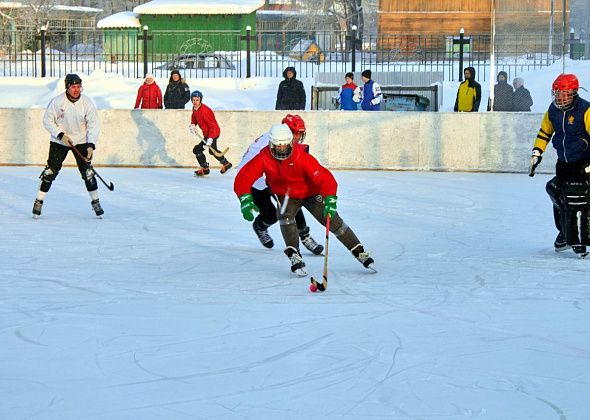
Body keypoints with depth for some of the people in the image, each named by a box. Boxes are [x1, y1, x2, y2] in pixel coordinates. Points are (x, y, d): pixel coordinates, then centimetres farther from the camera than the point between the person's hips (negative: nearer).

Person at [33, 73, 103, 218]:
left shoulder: (87, 103, -11)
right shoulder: (57, 101, -16)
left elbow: (93, 125, -7)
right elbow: (48, 121, -9)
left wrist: (91, 145, -17)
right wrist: (61, 135, -19)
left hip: (81, 141, 1)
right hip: (59, 141, -1)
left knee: (87, 171, -3)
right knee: (51, 171, -7)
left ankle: (95, 202, 10)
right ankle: (39, 202, 3)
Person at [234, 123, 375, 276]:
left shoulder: (301, 156, -32)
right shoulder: (264, 158, -23)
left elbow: (324, 177, -36)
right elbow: (243, 177, -25)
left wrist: (330, 201, -49)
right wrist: (245, 200, -41)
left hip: (310, 193, -2)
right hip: (286, 195, 2)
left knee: (332, 220, -6)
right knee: (286, 217, -28)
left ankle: (360, 253, 7)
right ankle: (295, 256, -22)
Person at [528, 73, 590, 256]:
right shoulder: (553, 110, 1)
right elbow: (545, 132, 16)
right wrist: (536, 153, 8)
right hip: (563, 162, 7)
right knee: (558, 196, 9)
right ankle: (565, 233, 28)